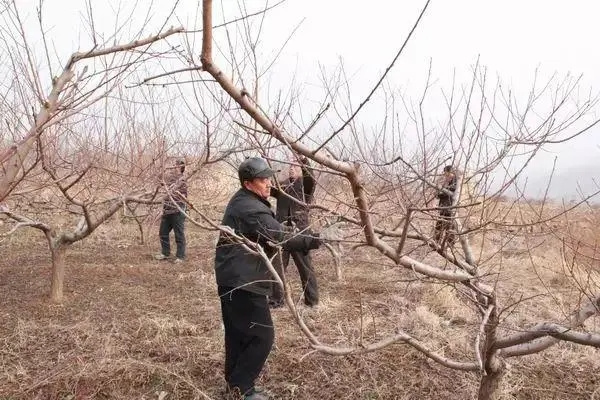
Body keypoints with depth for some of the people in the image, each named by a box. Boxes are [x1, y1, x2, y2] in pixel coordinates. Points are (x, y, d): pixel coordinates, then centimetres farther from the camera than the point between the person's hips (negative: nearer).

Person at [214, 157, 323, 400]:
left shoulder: (241, 201, 14)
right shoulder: (251, 209, -21)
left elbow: (271, 234, 20)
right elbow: (281, 238, -27)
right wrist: (316, 240, -21)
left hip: (232, 279, 11)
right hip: (243, 283, -11)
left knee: (238, 333, 19)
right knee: (262, 335, -2)